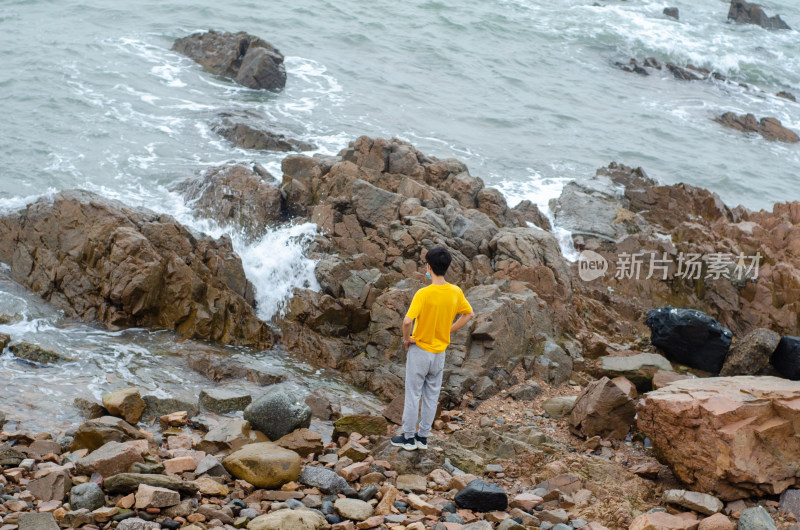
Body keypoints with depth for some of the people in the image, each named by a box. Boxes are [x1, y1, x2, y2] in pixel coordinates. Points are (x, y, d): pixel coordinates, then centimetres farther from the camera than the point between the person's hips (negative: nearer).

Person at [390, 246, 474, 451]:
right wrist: (448, 330, 9)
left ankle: (408, 438, 17)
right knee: (432, 396, 15)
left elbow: (407, 321, -31)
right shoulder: (455, 292, -6)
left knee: (413, 395, 8)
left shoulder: (424, 293, -23)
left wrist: (406, 339, -12)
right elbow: (469, 314, 7)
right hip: (440, 352, 5)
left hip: (419, 350, -5)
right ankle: (423, 437, 24)